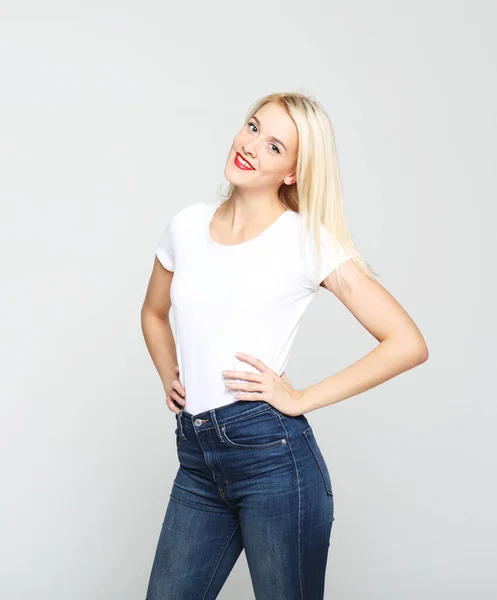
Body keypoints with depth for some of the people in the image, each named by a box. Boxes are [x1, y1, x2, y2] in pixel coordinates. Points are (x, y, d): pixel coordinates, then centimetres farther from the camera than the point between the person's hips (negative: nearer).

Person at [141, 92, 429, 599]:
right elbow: (154, 313, 27)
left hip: (272, 454, -4)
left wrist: (300, 399, -11)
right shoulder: (187, 225, 8)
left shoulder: (308, 239, -6)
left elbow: (408, 344, -10)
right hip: (196, 459, 5)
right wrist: (169, 378, 11)